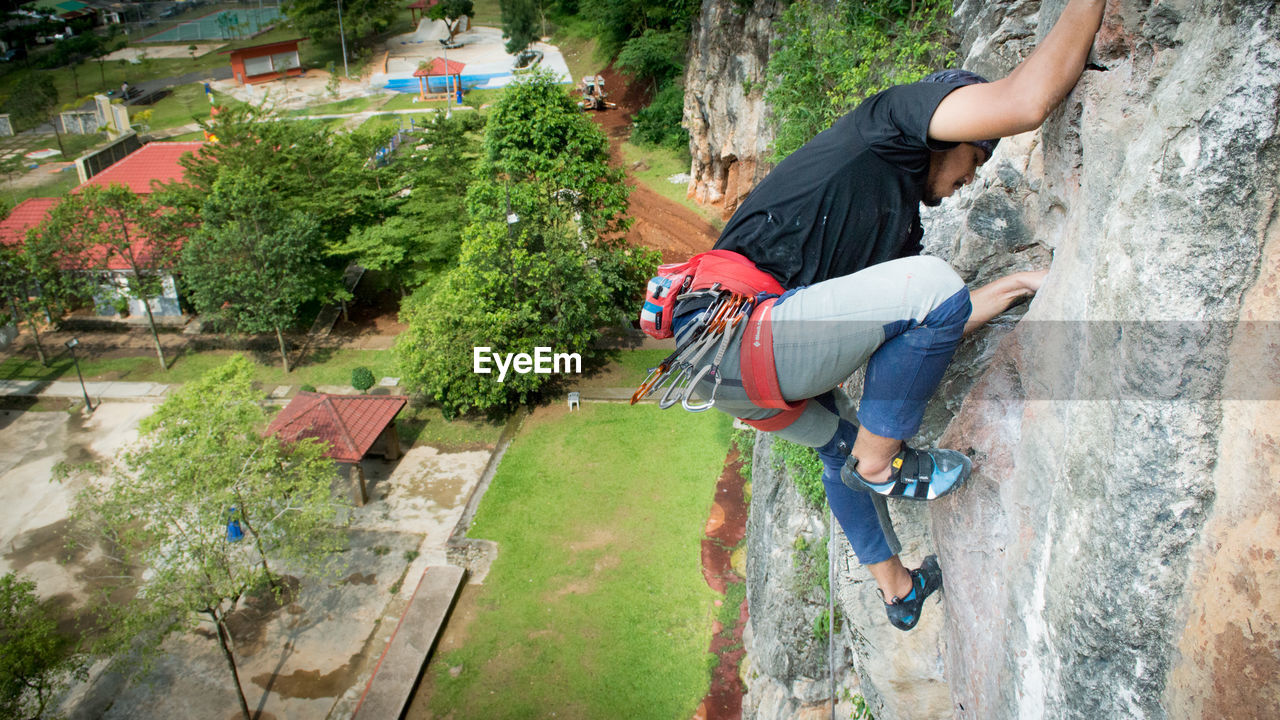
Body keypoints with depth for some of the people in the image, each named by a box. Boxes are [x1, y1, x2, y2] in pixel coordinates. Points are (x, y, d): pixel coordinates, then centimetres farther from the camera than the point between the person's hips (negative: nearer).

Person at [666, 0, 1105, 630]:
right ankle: (879, 461, 2)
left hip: (738, 363, 11)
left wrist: (1020, 284, 36)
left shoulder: (901, 224, 27)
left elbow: (937, 325, 29)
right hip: (732, 325, -11)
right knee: (930, 283, -16)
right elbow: (1027, 100, -15)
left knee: (841, 437, 33)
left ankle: (897, 589, 52)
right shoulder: (893, 115, 1)